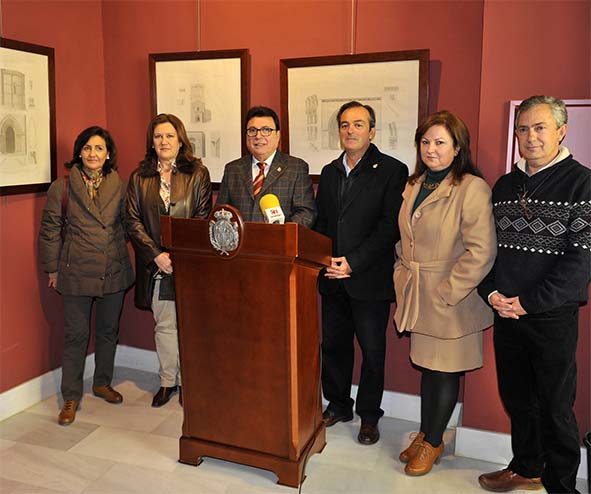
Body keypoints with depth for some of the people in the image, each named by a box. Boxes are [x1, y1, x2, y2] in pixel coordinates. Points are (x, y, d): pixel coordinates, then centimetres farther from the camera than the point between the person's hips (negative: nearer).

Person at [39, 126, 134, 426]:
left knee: (108, 331, 15)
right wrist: (52, 268, 2)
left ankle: (102, 383, 34)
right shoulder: (62, 187, -3)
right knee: (76, 334, 3)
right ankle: (71, 397, 16)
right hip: (77, 273, -3)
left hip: (114, 272, 3)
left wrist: (123, 259, 6)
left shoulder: (119, 186, 3)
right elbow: (50, 230, 1)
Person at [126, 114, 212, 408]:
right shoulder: (139, 178, 8)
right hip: (156, 265, 2)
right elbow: (133, 221, 3)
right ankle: (167, 382, 23)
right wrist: (156, 255, -9)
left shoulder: (198, 174, 2)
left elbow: (203, 218, -4)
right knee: (164, 325, 10)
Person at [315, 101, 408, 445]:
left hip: (370, 279, -5)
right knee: (333, 344, 14)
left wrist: (353, 261, -17)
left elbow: (391, 227, -12)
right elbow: (321, 222, 14)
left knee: (373, 351, 6)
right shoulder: (329, 172, 13)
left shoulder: (392, 171, -6)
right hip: (332, 278, 5)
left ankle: (369, 415, 25)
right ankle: (338, 405, 33)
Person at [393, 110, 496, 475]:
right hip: (418, 296, 7)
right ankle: (426, 434, 35)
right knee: (427, 365, 18)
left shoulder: (472, 188, -16)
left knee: (445, 370, 9)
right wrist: (404, 277, 9)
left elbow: (481, 252, -20)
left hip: (450, 301, -7)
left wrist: (444, 294, -19)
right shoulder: (415, 186, 10)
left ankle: (433, 442, 27)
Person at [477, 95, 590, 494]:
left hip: (553, 316, -5)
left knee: (555, 407, 6)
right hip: (505, 312, 6)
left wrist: (529, 303, -17)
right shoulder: (505, 185, 9)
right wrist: (491, 292, -4)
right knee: (517, 398, 18)